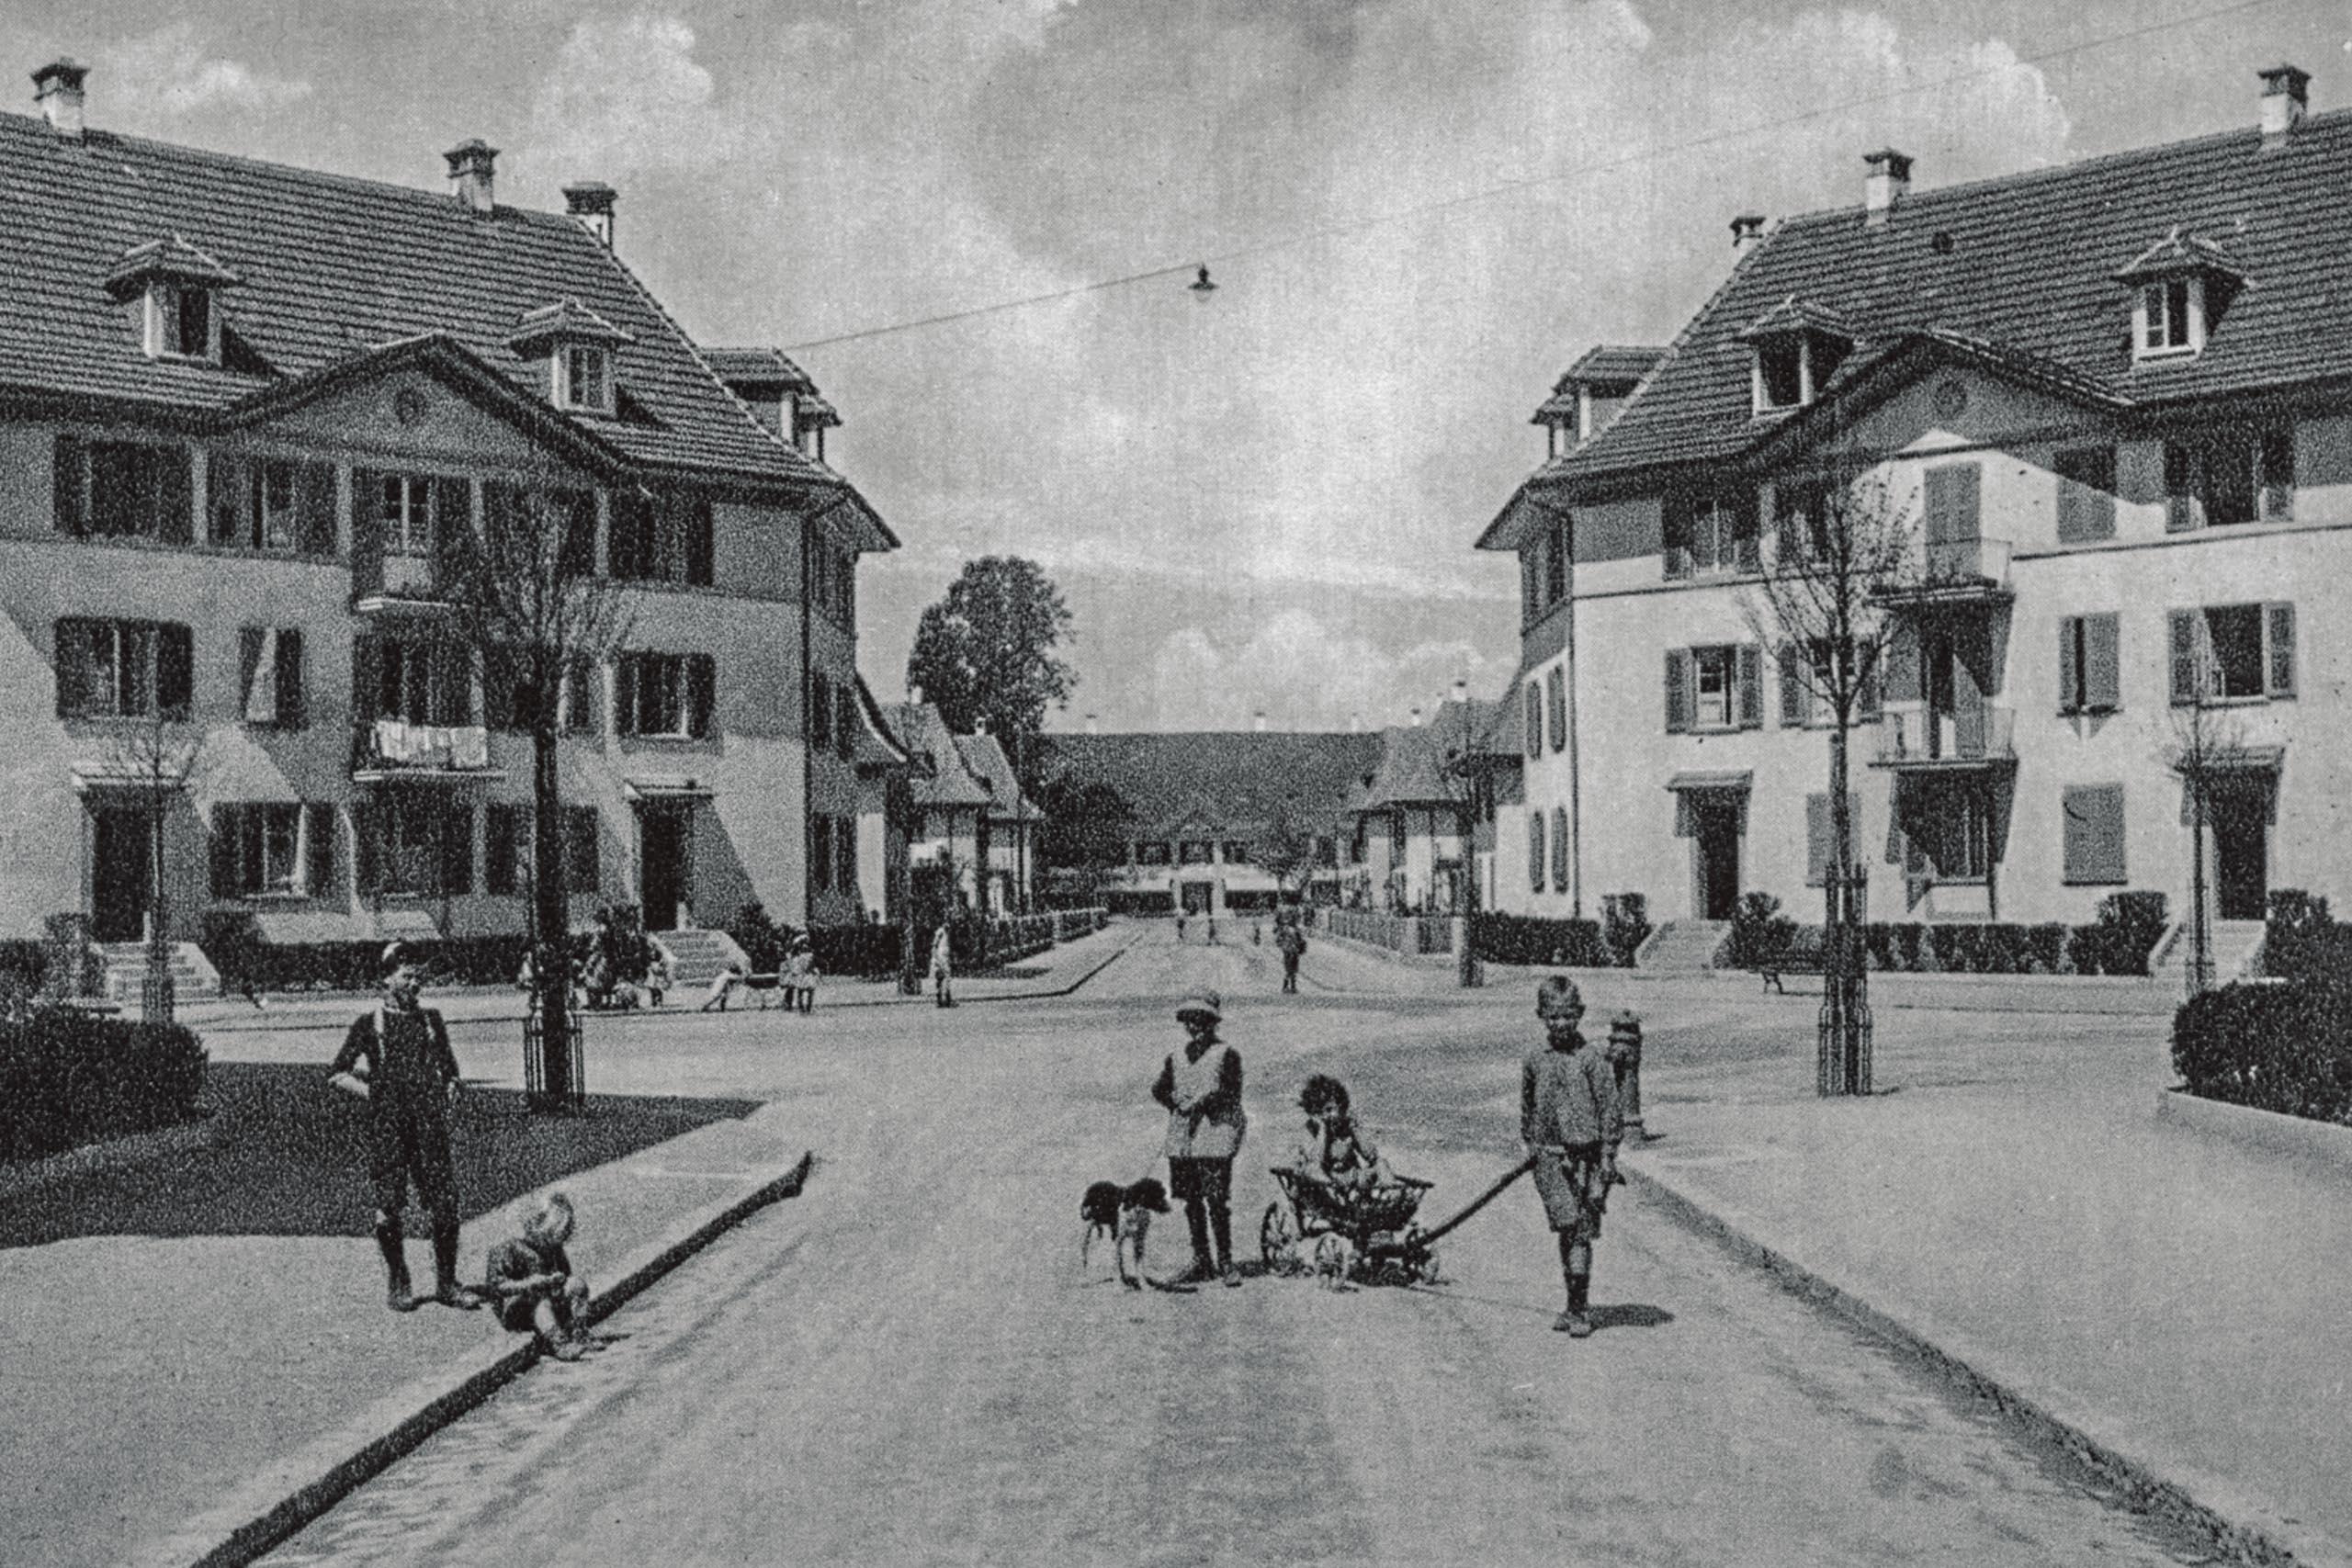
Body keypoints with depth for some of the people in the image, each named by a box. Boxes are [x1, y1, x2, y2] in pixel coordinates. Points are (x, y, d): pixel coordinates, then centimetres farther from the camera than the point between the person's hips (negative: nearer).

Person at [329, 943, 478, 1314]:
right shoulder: (370, 1023, 4)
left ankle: (446, 1283, 8)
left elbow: (449, 1069, 25)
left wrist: (447, 1099, 10)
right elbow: (338, 1075, 6)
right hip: (387, 1125, -3)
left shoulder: (430, 1019, 14)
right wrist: (374, 1094, -3)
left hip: (430, 1123, 3)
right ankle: (397, 1284, 14)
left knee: (446, 1204, -3)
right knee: (389, 1205, -2)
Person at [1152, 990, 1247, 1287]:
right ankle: (1201, 1262, 14)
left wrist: (1200, 1102, -16)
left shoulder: (1227, 1055, 2)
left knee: (1216, 1201, -10)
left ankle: (1226, 1263, -4)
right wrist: (1178, 1101, -6)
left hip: (1215, 1133, -5)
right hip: (1182, 1137, 5)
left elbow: (1231, 1094, -7)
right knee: (1191, 1201, 6)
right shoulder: (1175, 1058, 17)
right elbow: (1159, 1090, 14)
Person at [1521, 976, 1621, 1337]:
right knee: (1567, 1226, -9)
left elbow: (1609, 1110, -1)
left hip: (1586, 1154, -1)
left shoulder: (1592, 1061, -2)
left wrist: (1608, 1157, -5)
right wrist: (1530, 1143, 20)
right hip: (1550, 1155, 2)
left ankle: (1579, 1309, 5)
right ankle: (1577, 1306, 1)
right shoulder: (1536, 1061, 7)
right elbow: (1526, 1106, 21)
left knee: (1580, 1234, -1)